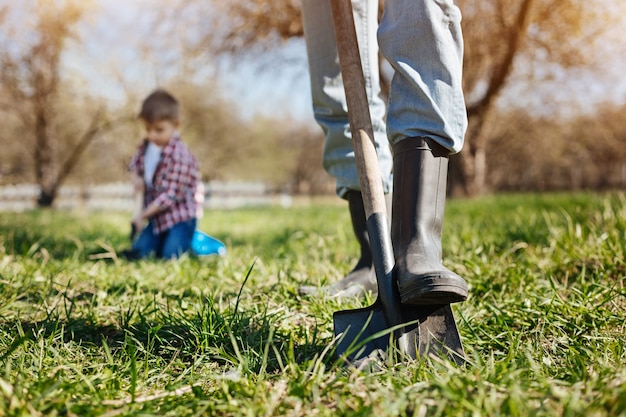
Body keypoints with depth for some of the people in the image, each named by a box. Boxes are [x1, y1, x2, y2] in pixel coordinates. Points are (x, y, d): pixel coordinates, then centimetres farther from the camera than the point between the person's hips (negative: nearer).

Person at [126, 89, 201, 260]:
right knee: (139, 252, 1)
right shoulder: (146, 146, 0)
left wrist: (144, 214, -21)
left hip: (180, 215, -7)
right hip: (157, 216, 7)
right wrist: (136, 177, -4)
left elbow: (171, 194, -24)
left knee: (170, 256, -18)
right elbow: (134, 164, 21)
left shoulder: (179, 155, -24)